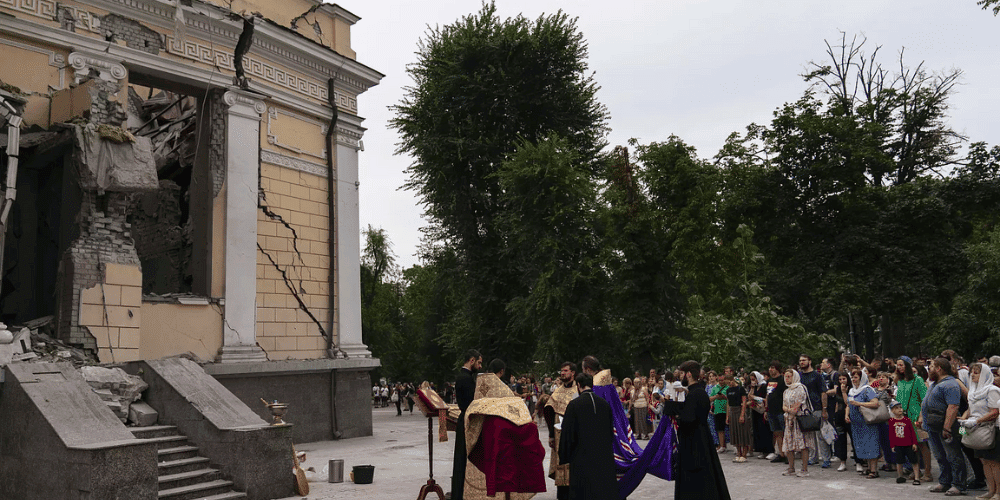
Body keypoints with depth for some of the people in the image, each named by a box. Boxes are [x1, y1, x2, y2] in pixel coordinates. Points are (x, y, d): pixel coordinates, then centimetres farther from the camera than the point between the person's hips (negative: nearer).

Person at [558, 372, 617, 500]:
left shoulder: (574, 405, -11)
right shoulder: (604, 404, 3)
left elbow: (568, 433, -8)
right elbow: (611, 431, 12)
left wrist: (564, 457, 5)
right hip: (605, 458, 4)